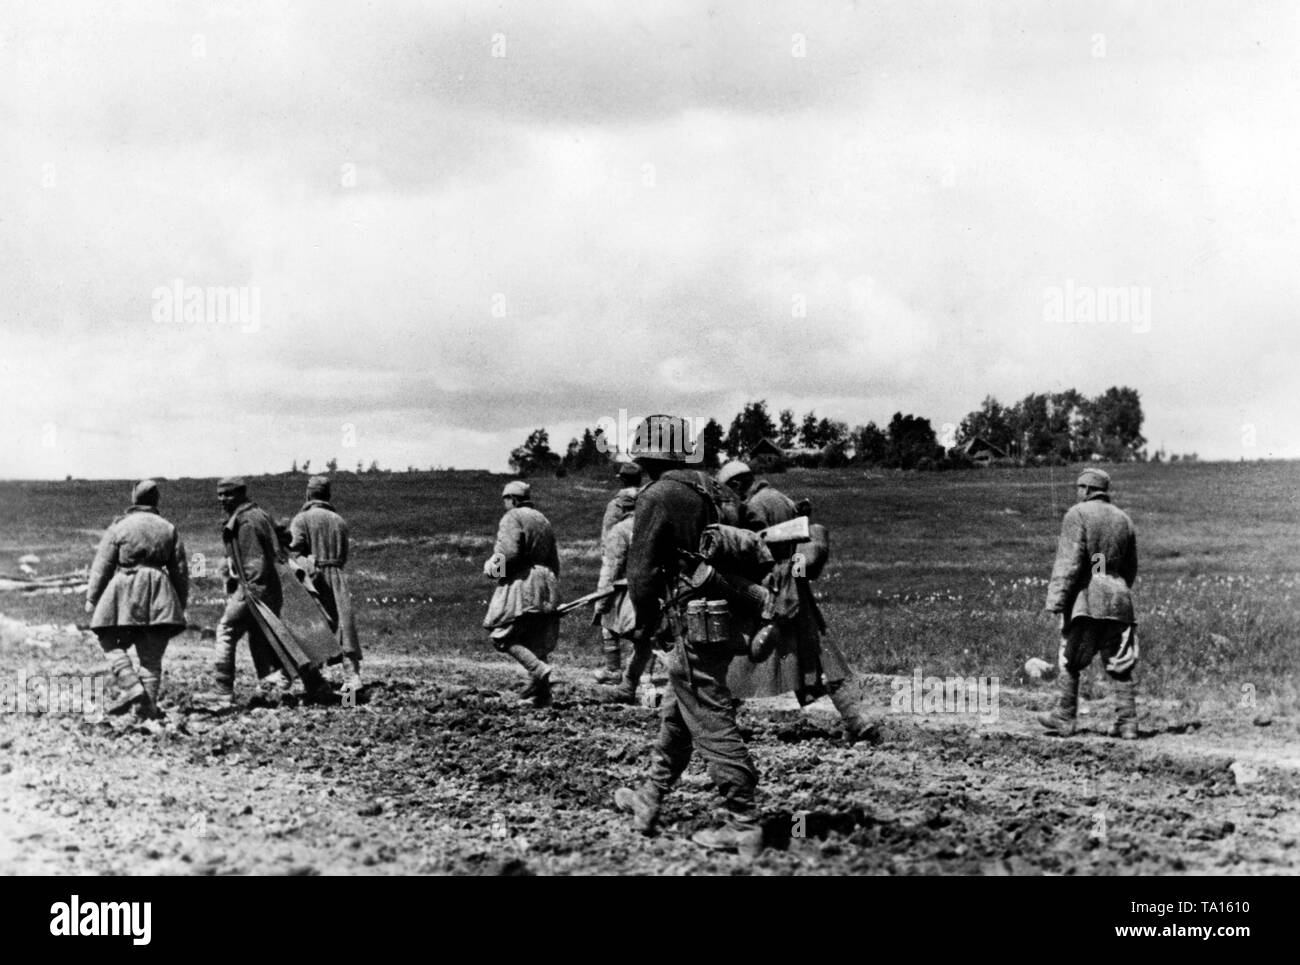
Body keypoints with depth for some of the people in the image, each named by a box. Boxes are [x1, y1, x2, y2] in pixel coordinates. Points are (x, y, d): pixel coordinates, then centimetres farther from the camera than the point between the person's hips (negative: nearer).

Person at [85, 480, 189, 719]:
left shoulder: (119, 526, 0)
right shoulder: (169, 529, 9)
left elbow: (102, 566, 0)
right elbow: (180, 571, 11)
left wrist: (91, 599, 7)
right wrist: (181, 604, 19)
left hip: (124, 591, -3)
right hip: (158, 593, 3)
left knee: (112, 643, 8)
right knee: (152, 654, 5)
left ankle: (131, 687, -12)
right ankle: (147, 705, 0)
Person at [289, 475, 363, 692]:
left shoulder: (302, 519, 1)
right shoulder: (339, 520, 14)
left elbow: (296, 550, -11)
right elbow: (344, 556, 15)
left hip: (313, 576, -3)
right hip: (337, 577, 3)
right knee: (343, 623, -3)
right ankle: (353, 673, -11)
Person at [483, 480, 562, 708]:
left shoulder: (512, 519, -6)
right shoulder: (543, 520, 19)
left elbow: (509, 553, -18)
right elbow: (554, 559, 19)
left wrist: (491, 567, -1)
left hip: (521, 582, -8)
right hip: (545, 585, 8)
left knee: (503, 635, -4)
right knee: (536, 640, 9)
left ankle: (538, 668, -22)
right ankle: (539, 694, 6)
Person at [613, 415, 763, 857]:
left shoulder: (658, 498, -12)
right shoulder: (709, 489, 12)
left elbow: (642, 569, -12)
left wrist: (645, 624, 4)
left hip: (694, 625, -9)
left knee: (712, 724, -4)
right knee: (675, 717, 20)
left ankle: (744, 826, -2)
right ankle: (648, 803, 32)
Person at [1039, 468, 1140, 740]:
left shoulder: (1078, 514, -4)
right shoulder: (1123, 519, 16)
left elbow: (1069, 562, -13)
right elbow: (1131, 567, 20)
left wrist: (1056, 600, -14)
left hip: (1086, 599, -5)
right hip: (1118, 600, 6)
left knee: (1070, 661, 4)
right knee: (1120, 665, 6)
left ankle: (1064, 719, 7)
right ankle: (1127, 723, 2)